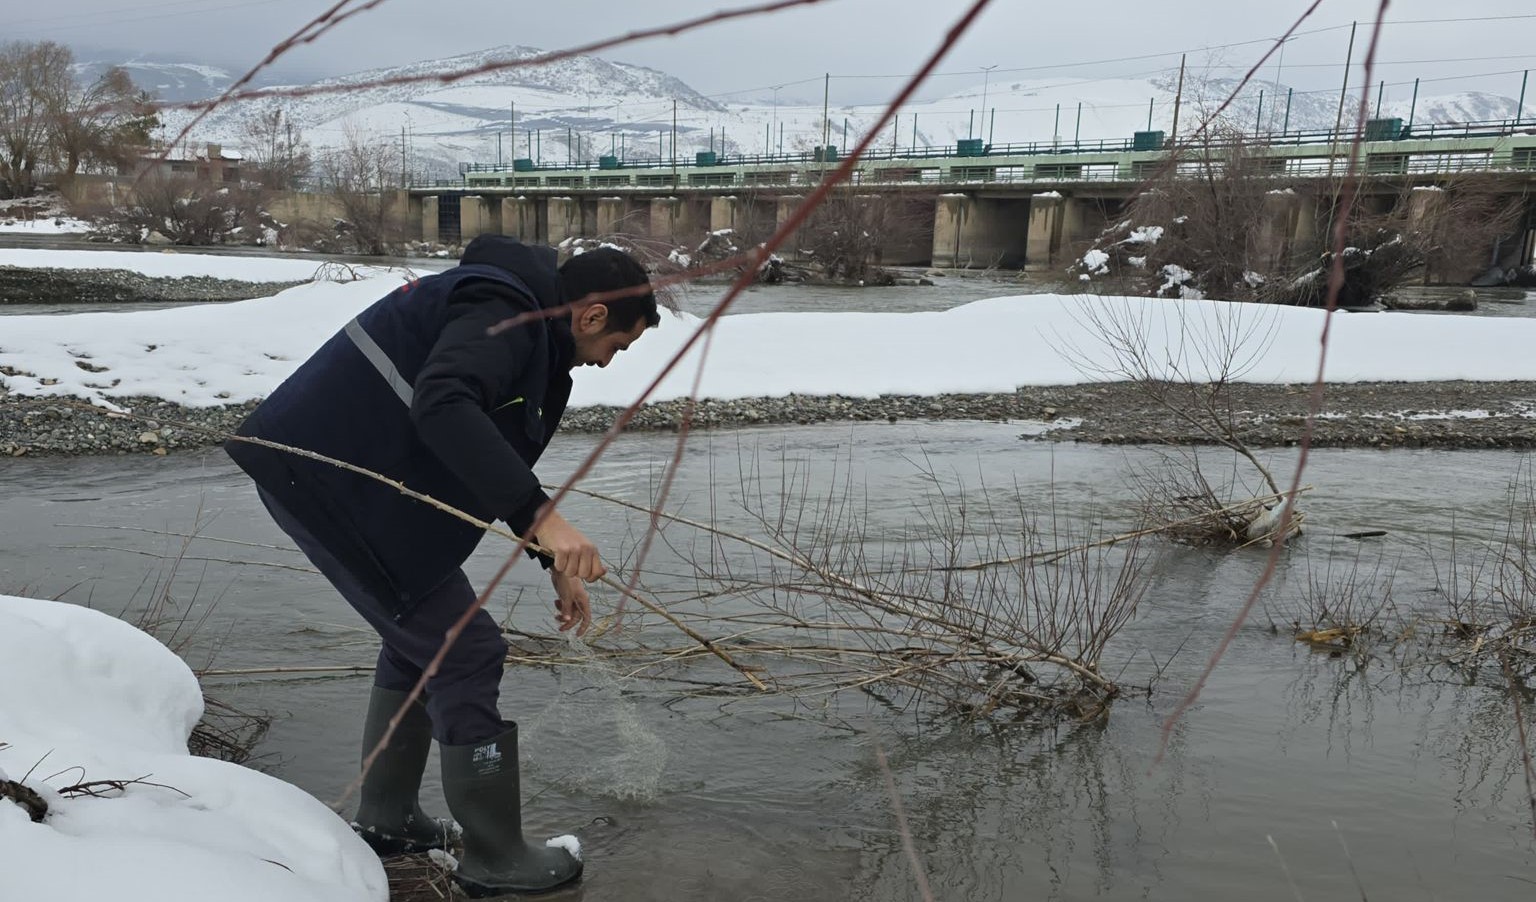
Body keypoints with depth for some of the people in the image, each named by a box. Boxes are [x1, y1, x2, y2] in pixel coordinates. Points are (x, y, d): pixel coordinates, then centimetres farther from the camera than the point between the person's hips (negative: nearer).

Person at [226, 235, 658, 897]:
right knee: (466, 652, -4)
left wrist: (558, 563, 18)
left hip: (338, 473, 11)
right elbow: (442, 406, -36)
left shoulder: (529, 331, 16)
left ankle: (386, 820, 35)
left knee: (421, 635, 21)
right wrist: (540, 515, -41)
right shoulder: (502, 313, -17)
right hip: (330, 480, -11)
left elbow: (500, 461, 23)